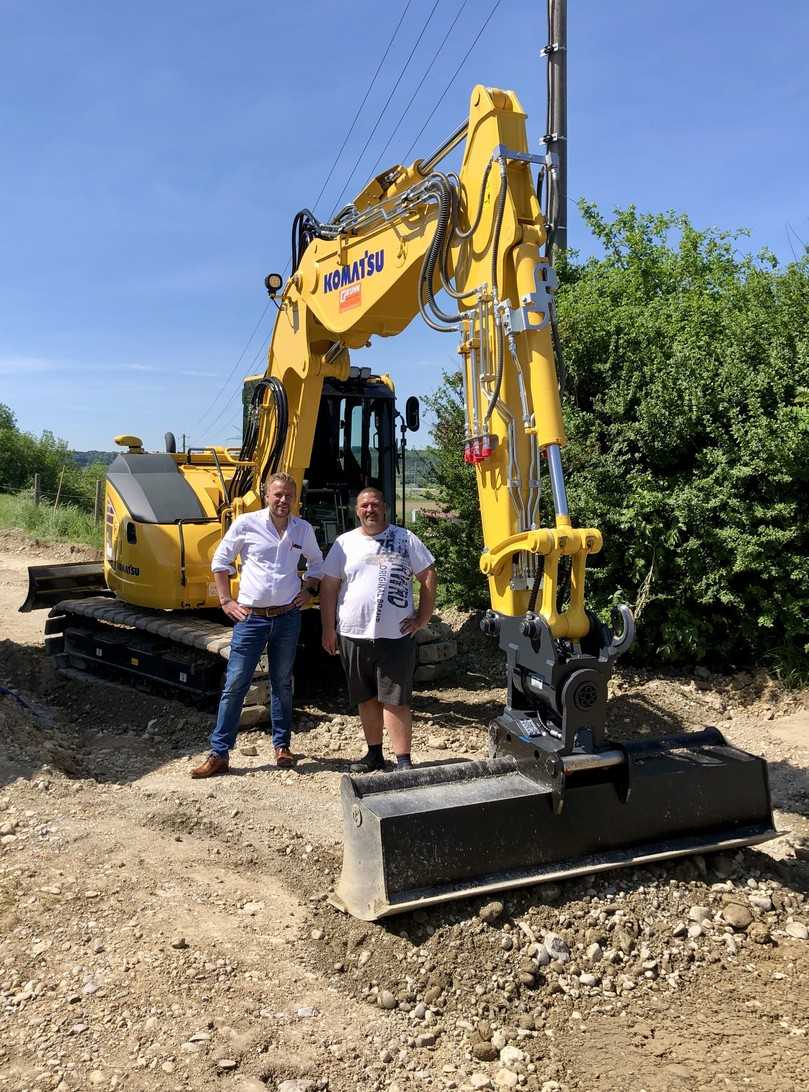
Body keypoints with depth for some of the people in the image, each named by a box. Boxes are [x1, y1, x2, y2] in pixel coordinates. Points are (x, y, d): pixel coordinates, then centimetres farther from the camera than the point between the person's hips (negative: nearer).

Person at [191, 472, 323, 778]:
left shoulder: (304, 529, 4)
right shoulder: (246, 523, -6)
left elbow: (316, 562, 22)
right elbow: (220, 560, 4)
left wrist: (308, 590, 8)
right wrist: (226, 601, -1)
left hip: (288, 616, 3)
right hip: (250, 616, -2)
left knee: (282, 684, 13)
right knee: (235, 684, -1)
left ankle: (282, 746, 26)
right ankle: (219, 754, 5)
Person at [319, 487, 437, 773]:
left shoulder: (405, 539, 3)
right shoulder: (345, 543, 7)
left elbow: (428, 577, 5)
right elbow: (328, 587, 7)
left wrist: (422, 619, -1)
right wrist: (328, 629, 2)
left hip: (396, 635, -3)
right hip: (353, 635, 3)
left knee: (395, 701, -3)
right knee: (366, 698, 13)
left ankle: (403, 761, 3)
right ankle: (374, 753, 27)